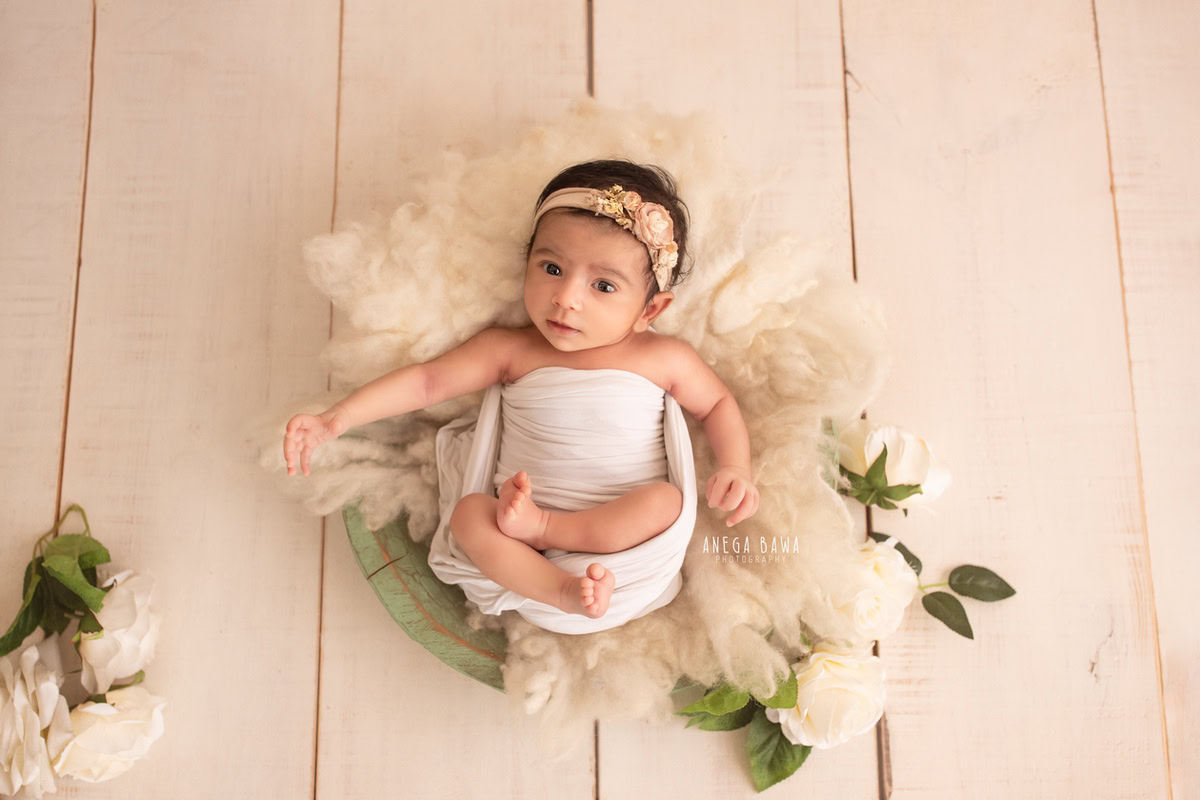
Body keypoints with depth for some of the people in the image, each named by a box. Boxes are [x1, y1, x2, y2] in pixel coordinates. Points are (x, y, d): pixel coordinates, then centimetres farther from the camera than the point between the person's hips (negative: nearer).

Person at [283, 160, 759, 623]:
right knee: (468, 513, -24)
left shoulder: (665, 359, -1)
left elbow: (718, 404, 14)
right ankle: (565, 594, -35)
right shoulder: (510, 350, 1)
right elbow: (427, 381, -2)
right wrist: (338, 418, -12)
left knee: (665, 499, -29)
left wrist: (736, 469, -4)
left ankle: (537, 527, -24)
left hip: (625, 529, 0)